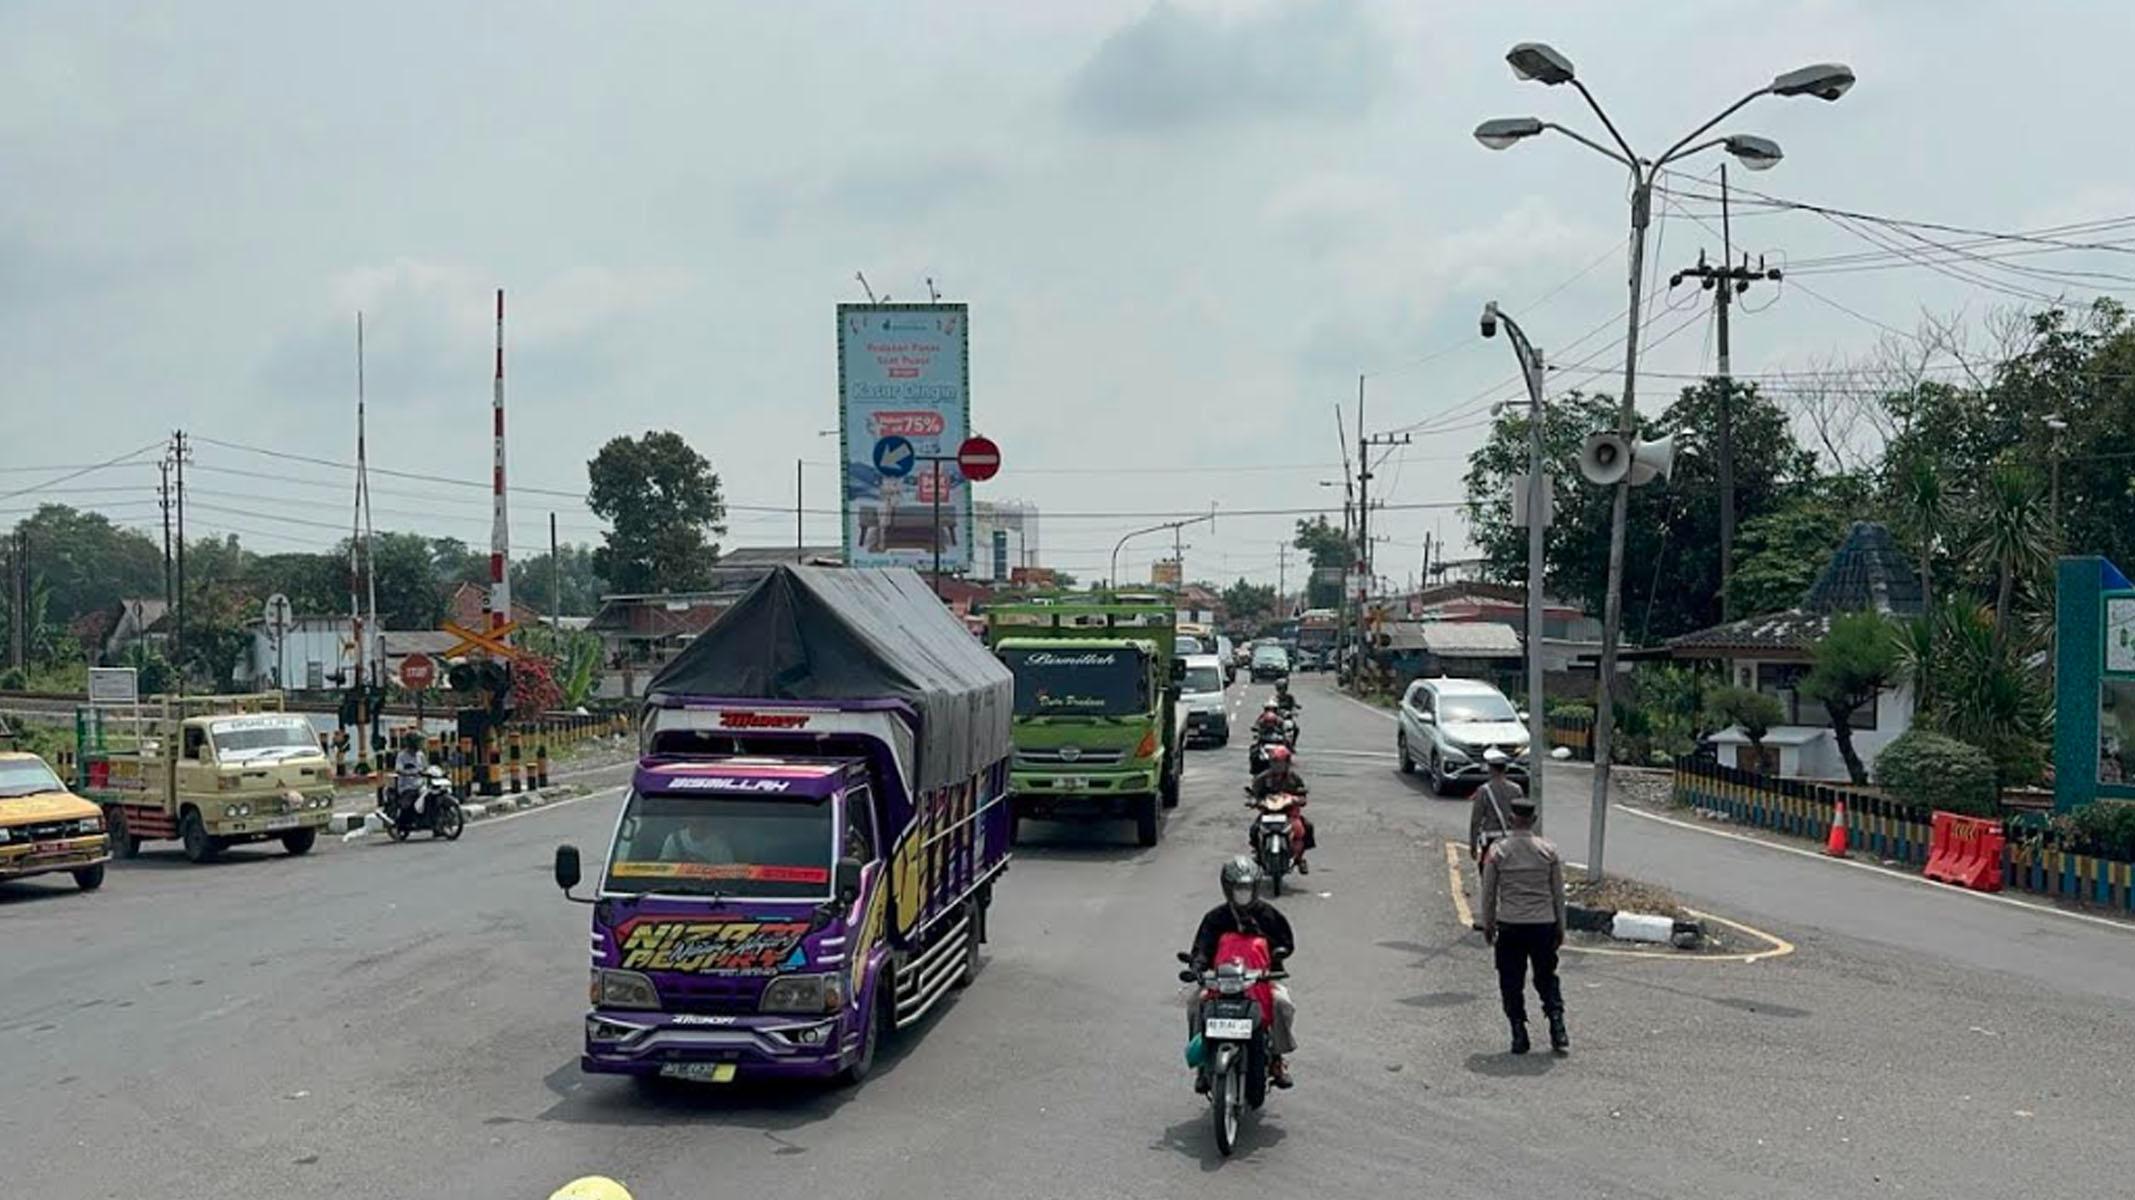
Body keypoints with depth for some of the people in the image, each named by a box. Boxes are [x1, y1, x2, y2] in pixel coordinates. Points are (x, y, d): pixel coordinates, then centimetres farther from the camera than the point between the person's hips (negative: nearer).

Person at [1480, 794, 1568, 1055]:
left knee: (1511, 983, 9)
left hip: (1510, 926, -2)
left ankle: (1519, 1036, 8)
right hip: (1544, 924, 2)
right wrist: (1560, 926, 15)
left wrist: (1488, 924, 12)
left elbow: (1489, 892, 0)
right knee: (1547, 979, 15)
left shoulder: (1497, 850, -5)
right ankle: (1558, 1031, 5)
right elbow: (1558, 892, 5)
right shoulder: (1549, 850, -1)